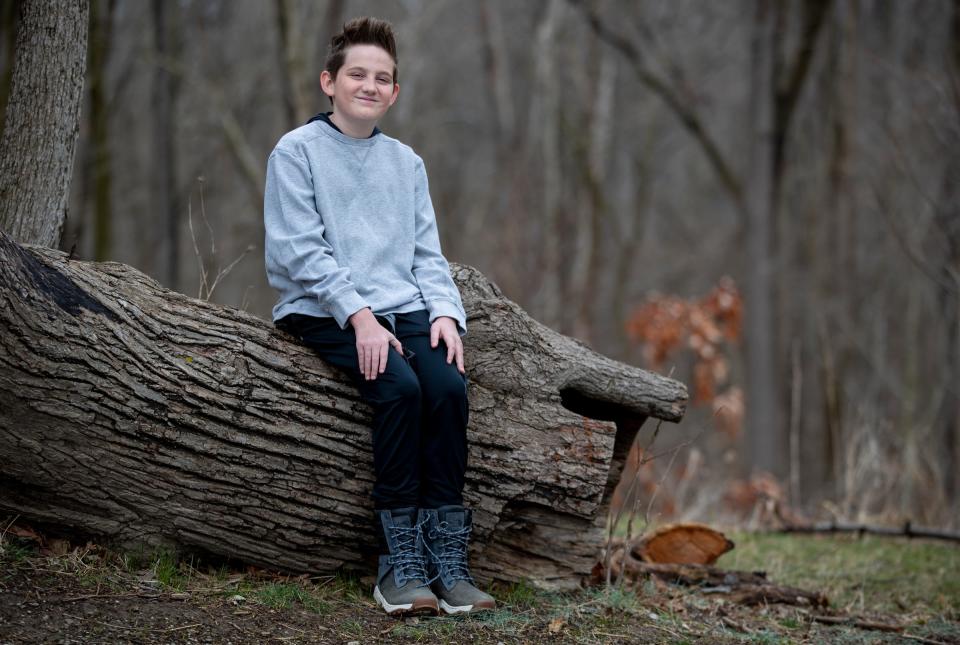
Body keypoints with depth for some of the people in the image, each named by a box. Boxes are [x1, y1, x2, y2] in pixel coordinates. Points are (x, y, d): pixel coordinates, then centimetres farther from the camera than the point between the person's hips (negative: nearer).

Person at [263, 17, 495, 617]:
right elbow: (301, 251, -7)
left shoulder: (406, 163, 19)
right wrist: (359, 315, -17)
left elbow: (427, 253, 16)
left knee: (448, 386, -24)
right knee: (399, 387, -30)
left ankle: (447, 559, -22)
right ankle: (401, 561, -25)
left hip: (403, 308, 4)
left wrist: (446, 311, -4)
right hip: (325, 313, -4)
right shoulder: (297, 152, 3)